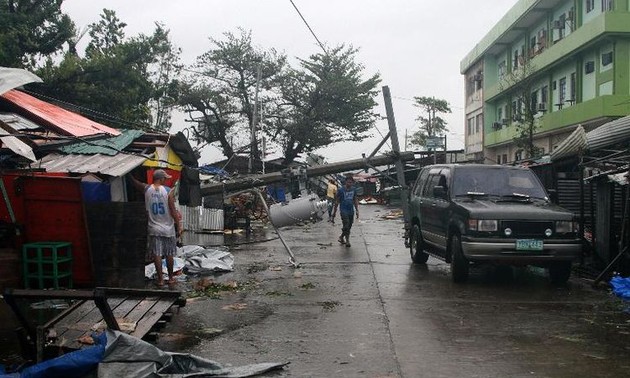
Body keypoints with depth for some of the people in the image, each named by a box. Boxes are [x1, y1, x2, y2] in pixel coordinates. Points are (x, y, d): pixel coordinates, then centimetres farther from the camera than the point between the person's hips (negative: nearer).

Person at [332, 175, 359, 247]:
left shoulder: (353, 190, 7)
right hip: (343, 210, -5)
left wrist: (357, 210, 9)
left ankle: (341, 237, 30)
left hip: (351, 211, 5)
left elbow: (355, 200, 14)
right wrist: (334, 212, 0)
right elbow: (337, 201, -1)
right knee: (346, 226, -15)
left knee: (349, 226, 10)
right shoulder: (341, 190, -6)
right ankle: (347, 241, -8)